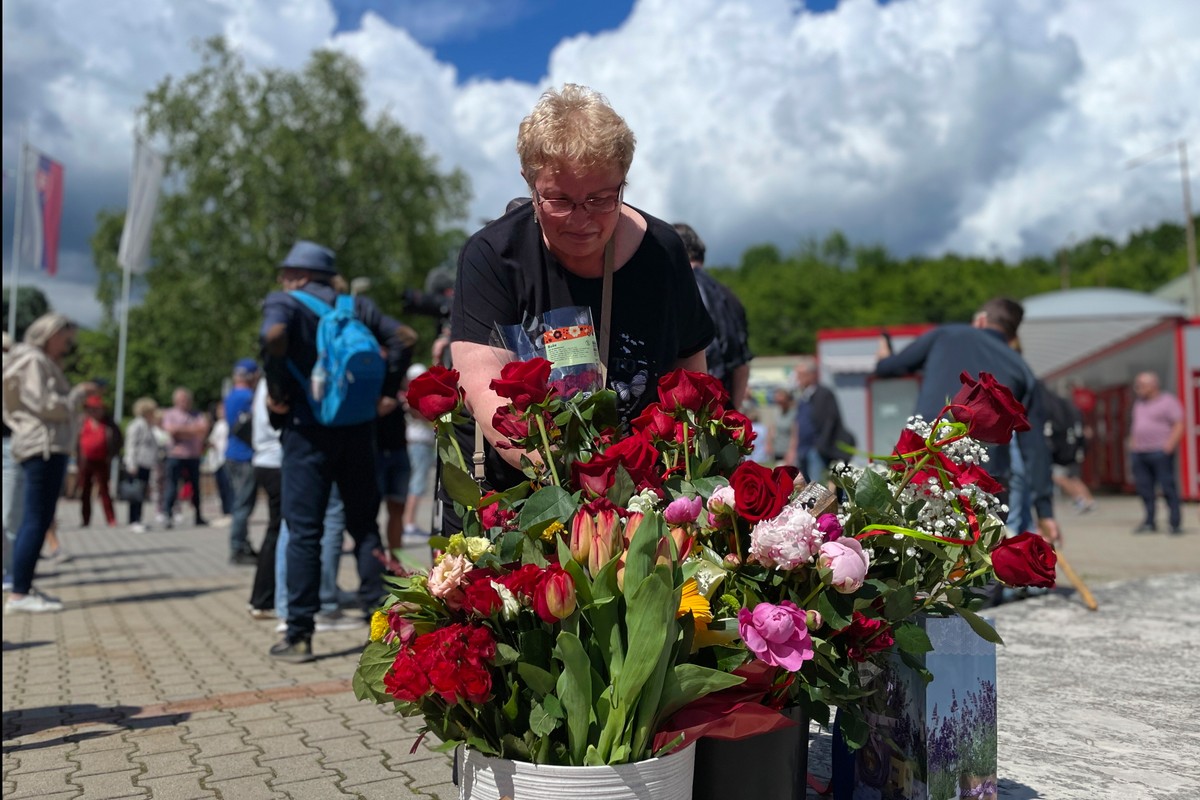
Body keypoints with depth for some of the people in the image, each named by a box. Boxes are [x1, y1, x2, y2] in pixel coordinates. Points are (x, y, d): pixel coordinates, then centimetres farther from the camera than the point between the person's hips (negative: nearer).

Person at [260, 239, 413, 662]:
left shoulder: (284, 302, 0)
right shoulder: (356, 305, 14)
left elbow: (273, 335, -21)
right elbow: (402, 337, 9)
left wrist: (276, 393, -11)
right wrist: (387, 390, 9)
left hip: (308, 428, -4)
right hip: (358, 427, 4)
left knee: (303, 531, 1)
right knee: (364, 525, 12)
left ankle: (299, 635, 4)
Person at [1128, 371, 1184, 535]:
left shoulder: (1168, 401, -1)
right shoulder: (1139, 403, 19)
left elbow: (1179, 425, -7)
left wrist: (1169, 445, -17)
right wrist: (1133, 443, 13)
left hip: (1160, 452, -6)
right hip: (1139, 453, 7)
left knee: (1168, 488, -5)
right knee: (1145, 489, 6)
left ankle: (1175, 524, -1)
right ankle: (1149, 523, 12)